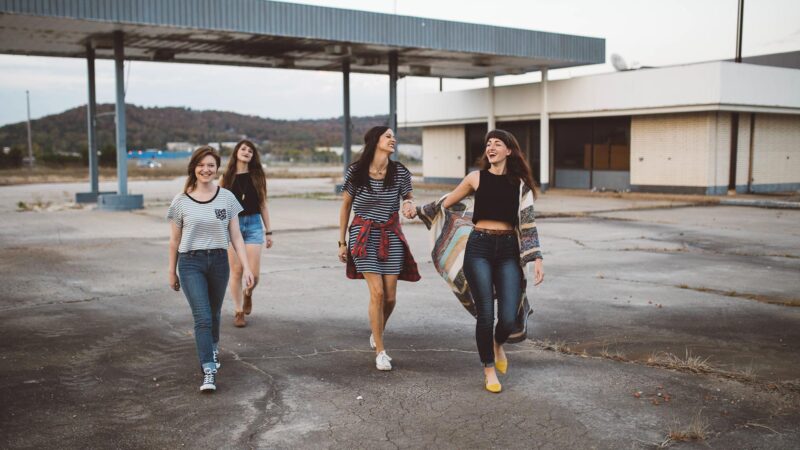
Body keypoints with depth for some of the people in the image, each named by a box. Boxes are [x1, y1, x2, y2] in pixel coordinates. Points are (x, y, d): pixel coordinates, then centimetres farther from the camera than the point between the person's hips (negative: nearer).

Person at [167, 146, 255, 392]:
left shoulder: (227, 198, 1)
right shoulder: (181, 201, -2)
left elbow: (236, 236, 2)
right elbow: (174, 240, 6)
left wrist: (246, 267, -4)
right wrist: (172, 271, 10)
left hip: (219, 261, 2)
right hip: (191, 262, -2)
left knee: (214, 313, 17)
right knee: (202, 317, -12)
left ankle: (213, 348, 46)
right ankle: (209, 372, -10)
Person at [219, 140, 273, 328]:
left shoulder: (257, 176, 7)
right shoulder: (227, 177, 4)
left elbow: (263, 204, 10)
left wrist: (268, 231, 9)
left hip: (254, 224, 1)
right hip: (232, 224, 0)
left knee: (254, 273, -5)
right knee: (236, 271, 2)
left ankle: (248, 294, 29)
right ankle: (238, 312, 16)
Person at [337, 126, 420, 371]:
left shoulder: (400, 172, -3)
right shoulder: (355, 171, -7)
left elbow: (408, 197, 11)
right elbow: (345, 206, 2)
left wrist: (409, 204, -15)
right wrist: (342, 242, 4)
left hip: (391, 236, 3)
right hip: (364, 235, -2)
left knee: (390, 296, 2)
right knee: (377, 292, -12)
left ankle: (376, 334, 34)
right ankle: (380, 351, 3)